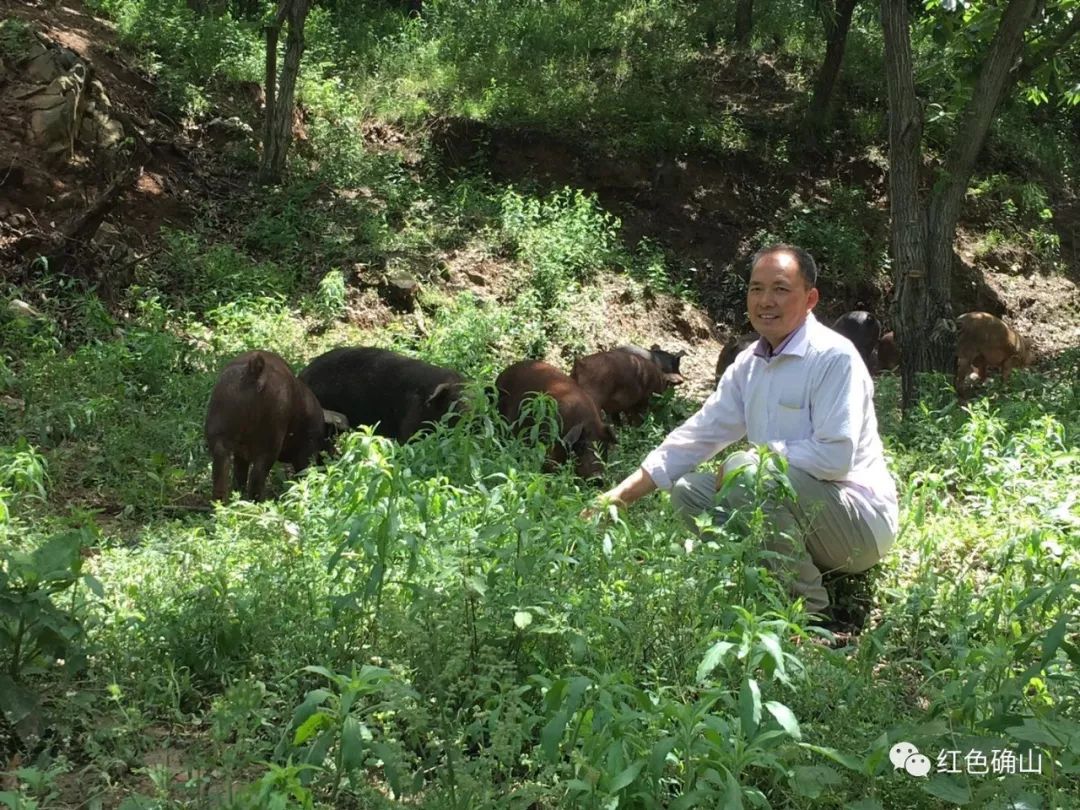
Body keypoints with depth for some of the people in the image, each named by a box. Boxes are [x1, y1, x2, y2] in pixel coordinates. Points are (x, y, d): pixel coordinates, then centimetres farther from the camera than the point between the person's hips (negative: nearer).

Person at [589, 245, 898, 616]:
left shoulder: (834, 357, -16)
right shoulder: (749, 364, 9)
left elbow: (835, 455, -25)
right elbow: (697, 435, 11)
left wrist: (753, 460, -15)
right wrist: (620, 495, 6)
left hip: (862, 520, -8)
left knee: (747, 474, -30)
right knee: (689, 490, -1)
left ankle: (809, 609, -14)